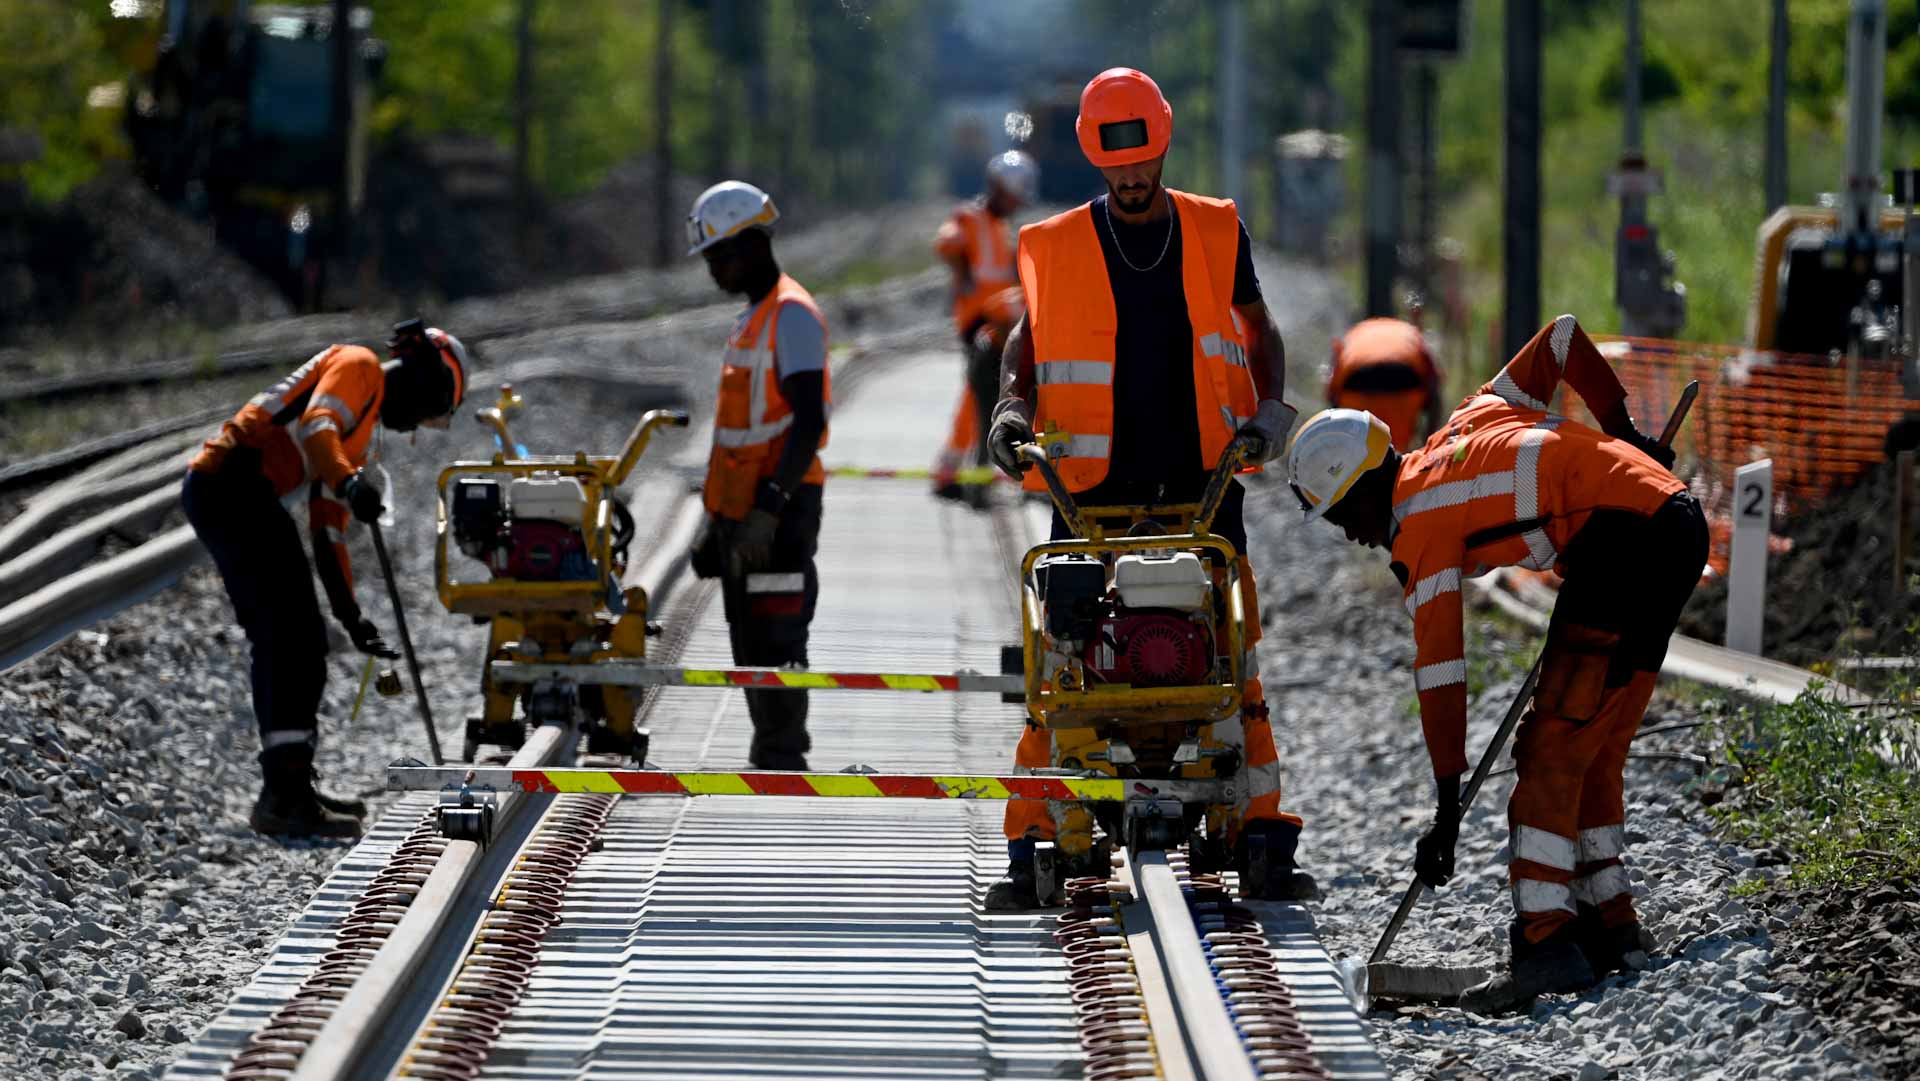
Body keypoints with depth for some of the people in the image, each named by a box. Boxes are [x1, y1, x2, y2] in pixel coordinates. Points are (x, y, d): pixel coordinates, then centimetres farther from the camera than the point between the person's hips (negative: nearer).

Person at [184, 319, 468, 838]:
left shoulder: (358, 437, 30)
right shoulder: (358, 367, 3)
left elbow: (328, 532, 30)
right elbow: (316, 424, -17)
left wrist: (351, 616, 27)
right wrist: (349, 482, -33)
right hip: (236, 480, -10)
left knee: (282, 643, 15)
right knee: (296, 639, -14)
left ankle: (289, 788, 22)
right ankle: (285, 793, -19)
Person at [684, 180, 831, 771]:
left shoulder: (792, 314, -12)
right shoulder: (752, 318, 19)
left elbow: (809, 423, -20)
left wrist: (769, 506, -26)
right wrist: (716, 522, 24)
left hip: (779, 511, -10)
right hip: (742, 511, 10)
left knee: (774, 646, -12)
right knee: (751, 652, 12)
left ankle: (783, 766, -11)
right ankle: (769, 764, 17)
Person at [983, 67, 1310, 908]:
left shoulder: (1217, 235, 8)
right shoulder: (1058, 248, 5)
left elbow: (1259, 332, 19)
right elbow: (1027, 340, 14)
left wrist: (1269, 411, 4)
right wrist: (1012, 410, -4)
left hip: (1203, 490, 1)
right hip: (1095, 492, -1)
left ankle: (1262, 844, 5)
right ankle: (1032, 850, -4)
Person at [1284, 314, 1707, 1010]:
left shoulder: (1421, 527, -2)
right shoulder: (1468, 420, 20)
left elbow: (1439, 670, -6)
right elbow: (1564, 338, 24)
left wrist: (1447, 809, -4)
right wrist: (1625, 438, 30)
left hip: (1622, 540, -9)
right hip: (1680, 523, 9)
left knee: (1551, 749, -10)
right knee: (1595, 753, 15)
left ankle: (1546, 943, -17)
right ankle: (1612, 928, 16)